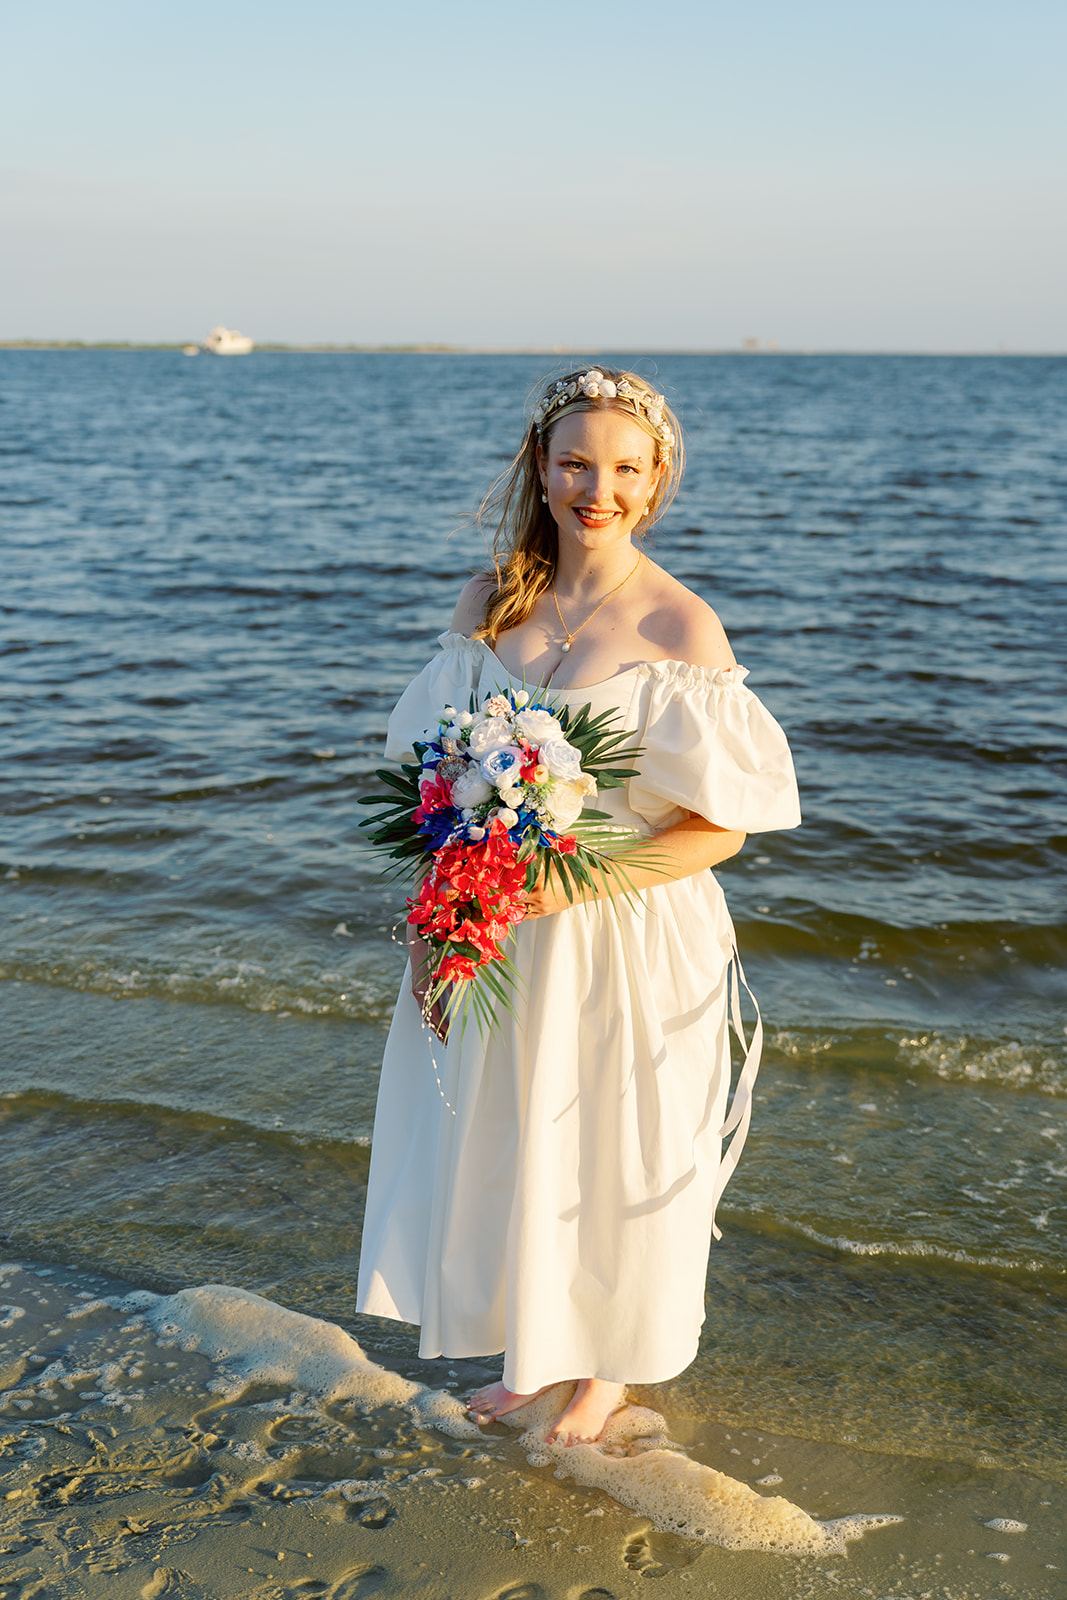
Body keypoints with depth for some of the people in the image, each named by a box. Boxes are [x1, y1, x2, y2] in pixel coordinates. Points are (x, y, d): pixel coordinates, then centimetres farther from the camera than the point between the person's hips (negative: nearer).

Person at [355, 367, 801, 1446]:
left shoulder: (682, 628, -15)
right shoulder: (490, 602, -1)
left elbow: (723, 825, -13)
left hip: (631, 946, -4)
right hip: (498, 938, 5)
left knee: (614, 1156, 13)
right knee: (496, 1145, 18)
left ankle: (609, 1363, 41)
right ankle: (531, 1346, 44)